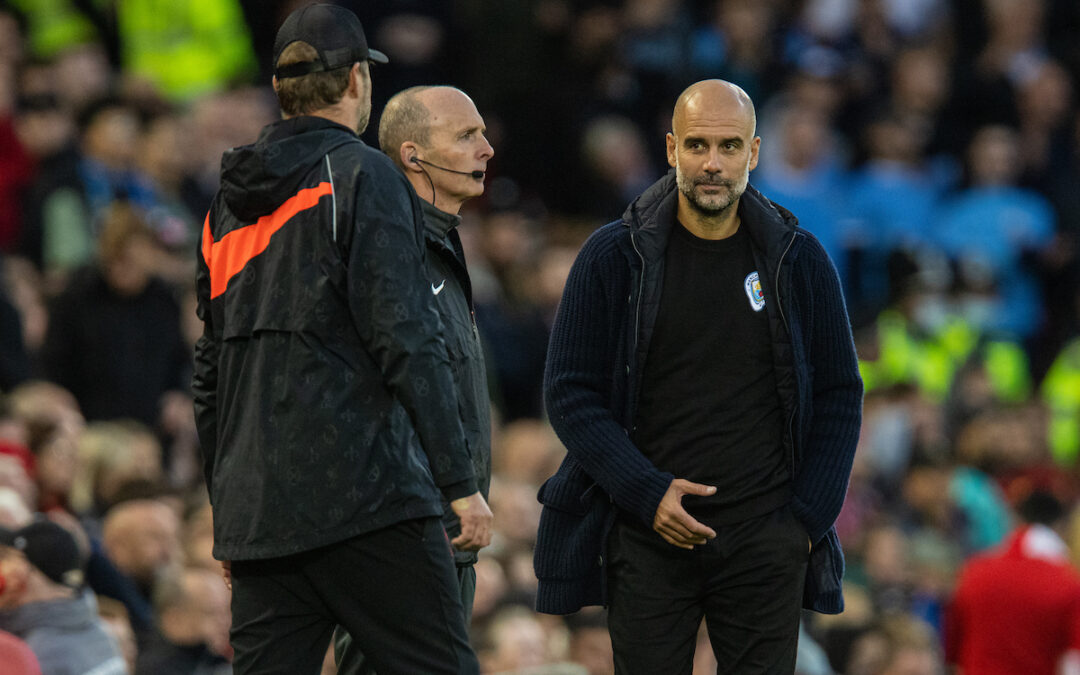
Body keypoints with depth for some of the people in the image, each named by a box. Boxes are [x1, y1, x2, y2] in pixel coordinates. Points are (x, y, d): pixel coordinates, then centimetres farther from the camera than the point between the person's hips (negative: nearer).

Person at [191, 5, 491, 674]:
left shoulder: (229, 205, 17)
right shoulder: (362, 176, -5)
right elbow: (407, 342, -13)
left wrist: (227, 511, 26)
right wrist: (461, 483, -12)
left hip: (257, 511, 7)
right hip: (365, 495, -7)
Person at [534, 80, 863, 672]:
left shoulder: (799, 262, 6)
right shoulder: (614, 257, 1)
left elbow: (838, 395, 11)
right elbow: (569, 393, 1)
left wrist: (808, 517, 1)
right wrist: (646, 494, -11)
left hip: (764, 537, 1)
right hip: (647, 536, -1)